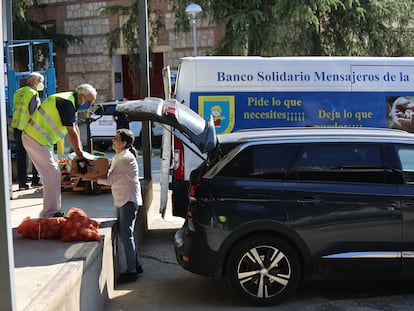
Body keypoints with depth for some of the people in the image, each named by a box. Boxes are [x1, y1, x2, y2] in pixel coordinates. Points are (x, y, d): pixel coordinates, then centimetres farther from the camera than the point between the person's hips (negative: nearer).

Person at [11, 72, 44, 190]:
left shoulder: (18, 92, 12)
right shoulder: (33, 94, -12)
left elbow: (17, 108, 15)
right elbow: (33, 113, -15)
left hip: (16, 126, 7)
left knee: (21, 155, 8)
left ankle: (22, 182, 8)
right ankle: (36, 180, 6)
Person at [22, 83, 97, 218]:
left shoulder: (71, 102, 12)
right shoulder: (66, 102, -20)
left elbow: (75, 129, 14)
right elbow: (72, 133, -22)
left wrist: (80, 152, 11)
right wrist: (80, 156, -18)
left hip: (39, 139, 11)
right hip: (36, 140, -11)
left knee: (53, 174, 15)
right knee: (52, 176, -8)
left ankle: (54, 211, 23)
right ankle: (50, 215, -2)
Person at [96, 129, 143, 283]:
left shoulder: (126, 158, -16)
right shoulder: (118, 157, 15)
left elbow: (110, 179, -21)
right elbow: (111, 177, 12)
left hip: (129, 201, -10)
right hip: (121, 201, 10)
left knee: (126, 235, -7)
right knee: (124, 234, 13)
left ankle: (132, 271, 0)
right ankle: (136, 265, 23)